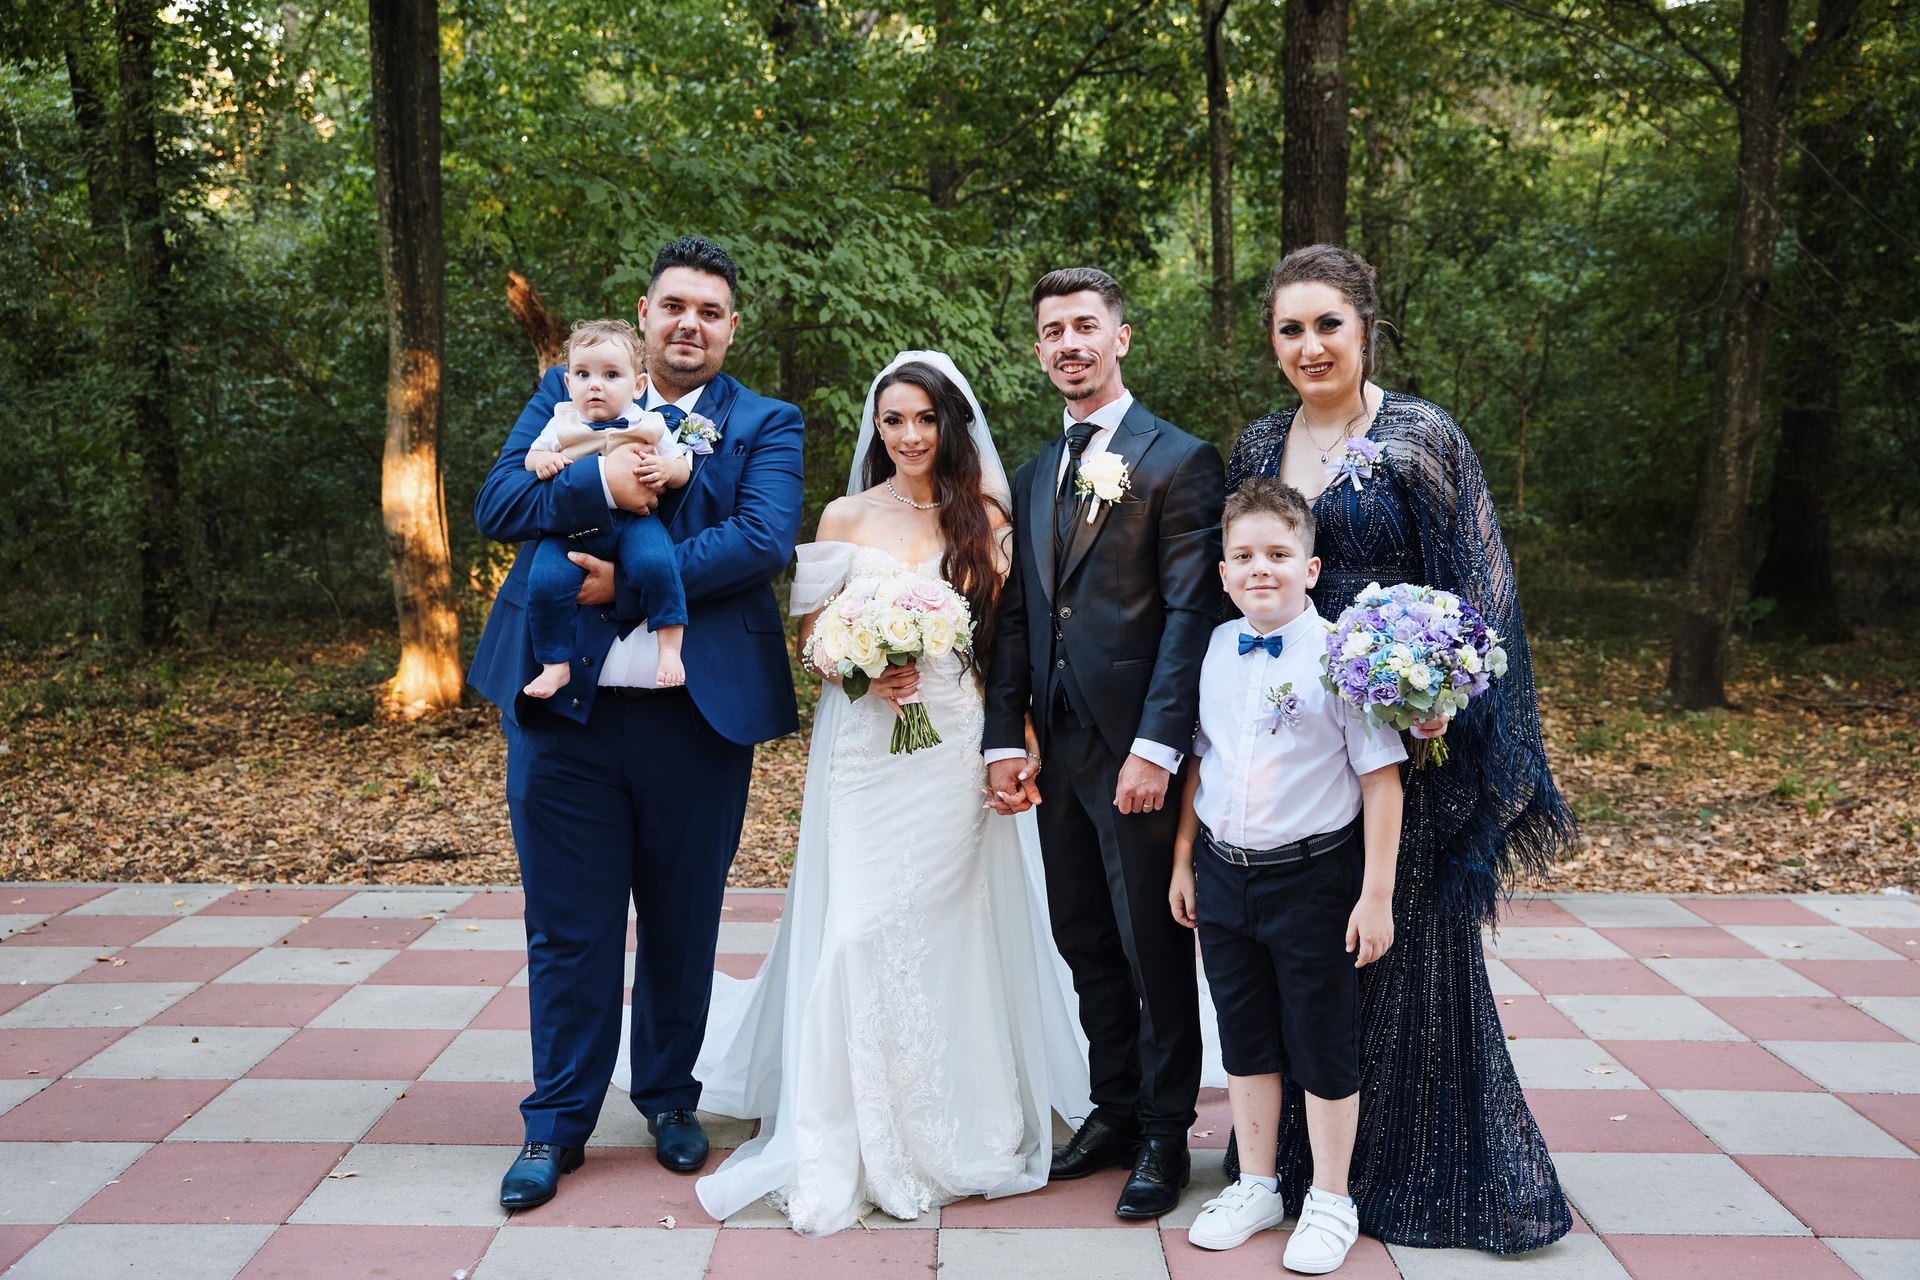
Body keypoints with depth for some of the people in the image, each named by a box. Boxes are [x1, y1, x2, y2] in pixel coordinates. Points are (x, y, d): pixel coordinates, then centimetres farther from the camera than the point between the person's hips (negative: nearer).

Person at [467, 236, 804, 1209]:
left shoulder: (766, 426, 4)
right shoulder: (568, 393, 9)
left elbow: (764, 540, -13)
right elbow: (497, 502, -3)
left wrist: (628, 578, -16)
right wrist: (602, 483, -20)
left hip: (698, 716, 0)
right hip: (564, 708, 1)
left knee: (682, 924, 13)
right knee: (569, 928, 8)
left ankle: (668, 1095, 34)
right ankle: (559, 1120, 23)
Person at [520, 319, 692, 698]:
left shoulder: (648, 426, 8)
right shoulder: (562, 424, 12)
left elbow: (683, 468, 11)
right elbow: (532, 455, 19)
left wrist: (667, 469, -13)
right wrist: (543, 461, -6)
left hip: (632, 521, -1)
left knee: (654, 563, -32)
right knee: (545, 581, -21)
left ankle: (670, 648, -20)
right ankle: (555, 666, -6)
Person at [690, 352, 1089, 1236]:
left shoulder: (985, 519, 5)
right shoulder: (846, 518, 5)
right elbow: (811, 636, 8)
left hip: (954, 746, 0)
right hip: (864, 747, 0)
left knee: (945, 924, 2)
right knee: (861, 925, -4)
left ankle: (955, 1121, 19)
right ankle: (856, 1142, 9)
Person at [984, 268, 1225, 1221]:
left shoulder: (1179, 460, -5)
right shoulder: (1033, 478, 16)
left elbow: (1190, 613, -11)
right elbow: (1016, 619, 12)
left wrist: (1155, 747, -18)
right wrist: (1005, 738, 2)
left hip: (1137, 750, -6)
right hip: (1059, 749, 6)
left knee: (1154, 947, 3)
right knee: (1085, 944, 14)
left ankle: (1165, 1133, 17)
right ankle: (1113, 1111, 28)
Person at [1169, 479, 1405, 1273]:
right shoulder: (1216, 651, 3)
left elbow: (1380, 777, -14)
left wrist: (1376, 894, -14)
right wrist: (1182, 859, 15)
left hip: (1312, 880, -5)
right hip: (1223, 875, 5)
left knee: (1323, 1047, 9)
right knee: (1244, 1040, 17)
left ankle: (1329, 1202, 26)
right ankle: (1255, 1188, 34)